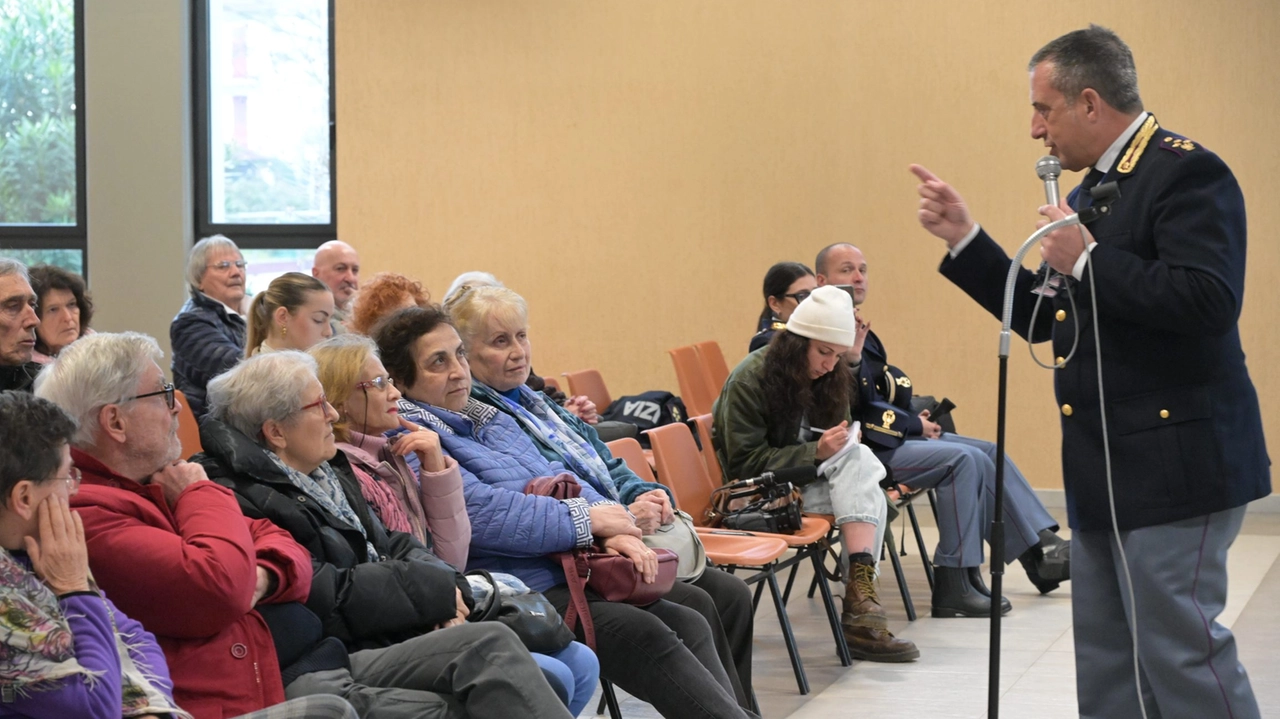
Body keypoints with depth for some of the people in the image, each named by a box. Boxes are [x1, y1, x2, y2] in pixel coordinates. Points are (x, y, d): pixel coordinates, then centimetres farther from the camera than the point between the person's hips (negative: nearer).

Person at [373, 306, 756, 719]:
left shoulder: (489, 419, 22)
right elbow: (481, 516, -19)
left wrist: (614, 528, -5)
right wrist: (587, 520, -11)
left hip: (567, 575, 9)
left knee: (688, 624, -6)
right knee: (644, 635, -22)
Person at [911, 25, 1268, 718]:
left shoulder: (1186, 172, -12)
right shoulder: (1090, 190, 17)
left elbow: (1209, 301, -25)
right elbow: (1042, 318, 21)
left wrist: (1088, 261, -20)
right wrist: (963, 239, 14)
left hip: (1172, 461, -10)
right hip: (1104, 468, 10)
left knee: (1179, 648, -10)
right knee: (1106, 660, 13)